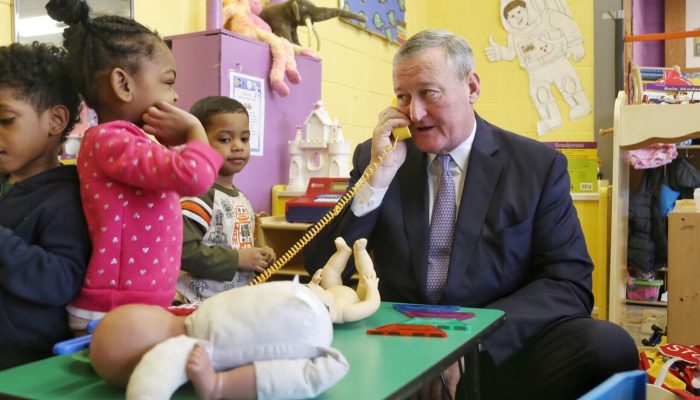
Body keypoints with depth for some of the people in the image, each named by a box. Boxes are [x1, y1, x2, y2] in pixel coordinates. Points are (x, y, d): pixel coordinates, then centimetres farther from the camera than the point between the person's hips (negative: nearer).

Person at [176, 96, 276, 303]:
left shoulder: (241, 198, 13)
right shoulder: (199, 195, -15)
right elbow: (184, 251, -25)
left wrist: (260, 256, 6)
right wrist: (238, 259, -20)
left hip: (242, 298, 8)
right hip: (202, 303, -8)